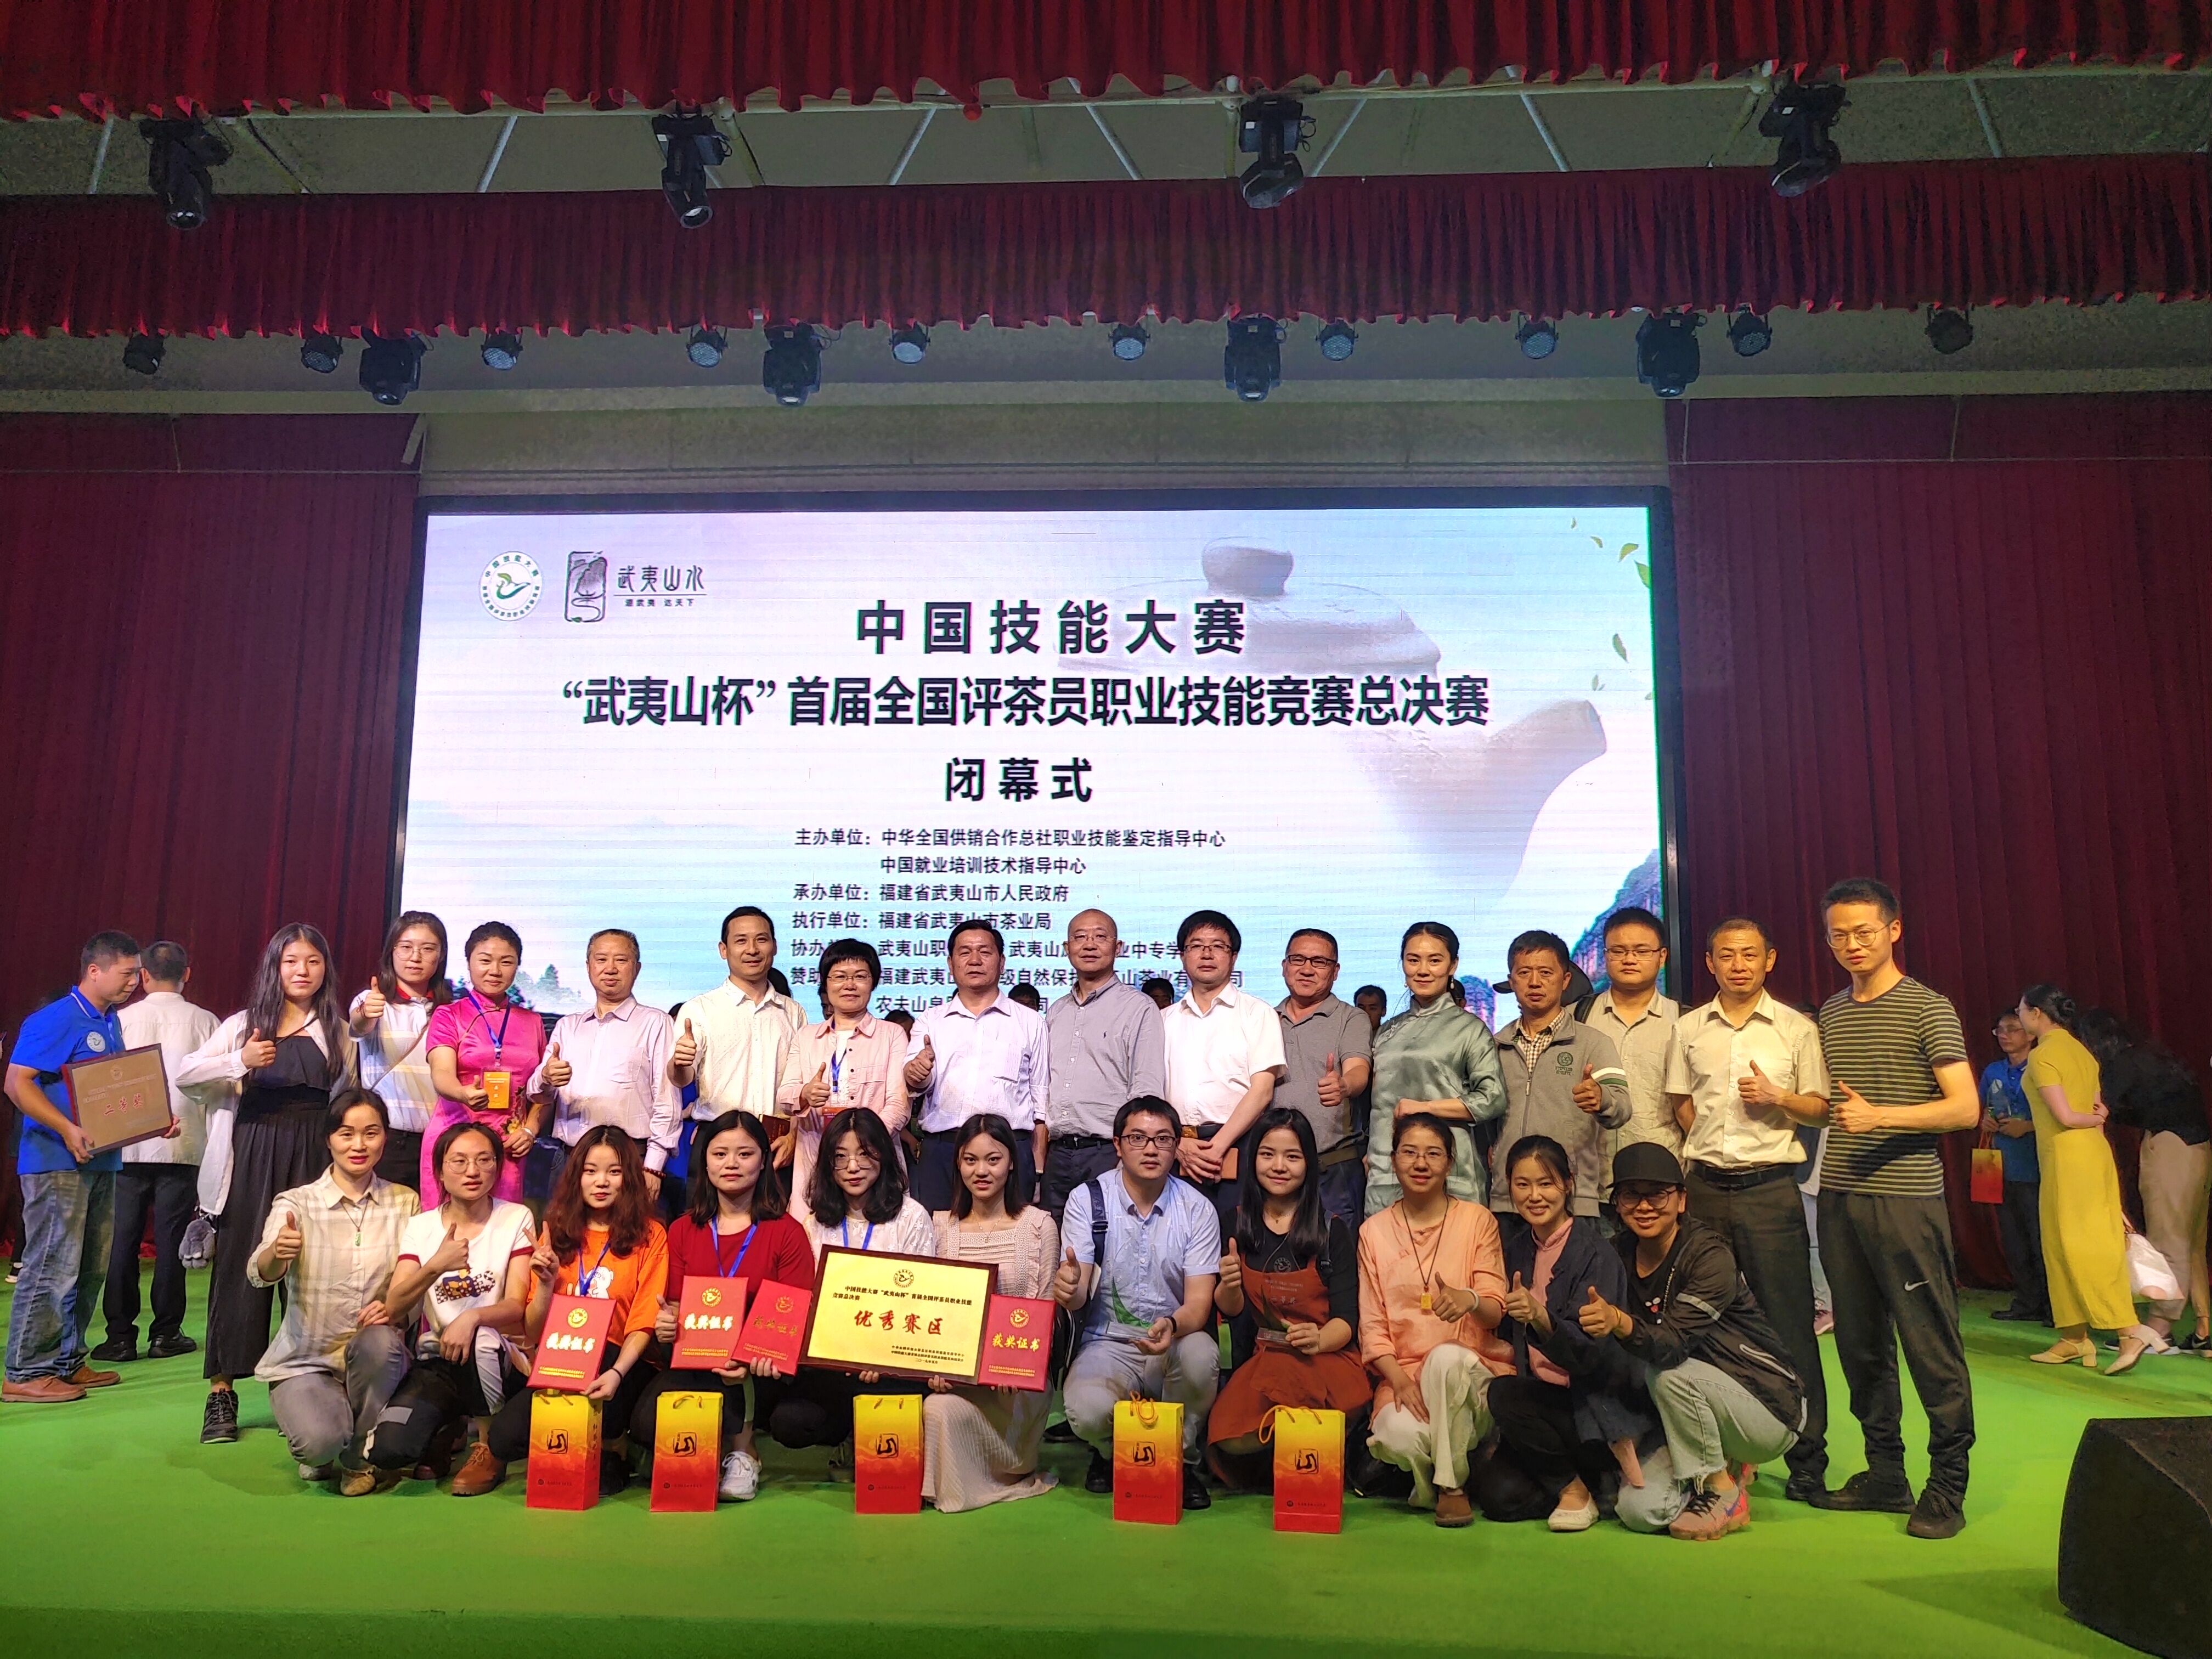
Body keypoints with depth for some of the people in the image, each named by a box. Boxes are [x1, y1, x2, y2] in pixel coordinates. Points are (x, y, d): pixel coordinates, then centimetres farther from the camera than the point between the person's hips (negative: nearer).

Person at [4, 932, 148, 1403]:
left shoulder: (110, 1023, 14)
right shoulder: (57, 1019, -12)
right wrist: (68, 1130, -26)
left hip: (100, 1161, 9)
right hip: (57, 1163, -9)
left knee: (90, 1270, 13)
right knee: (52, 1268, -6)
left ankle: (67, 1362, 23)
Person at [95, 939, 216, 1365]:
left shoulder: (123, 1019, 0)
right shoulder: (204, 1022, -3)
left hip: (128, 1144, 1)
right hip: (185, 1143, -1)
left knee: (123, 1239, 7)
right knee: (171, 1240, 5)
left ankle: (121, 1336, 8)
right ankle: (165, 1334, 10)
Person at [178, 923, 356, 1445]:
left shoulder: (337, 1030, 10)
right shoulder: (245, 1024, 8)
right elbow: (185, 1073, 0)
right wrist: (239, 1062, -16)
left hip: (314, 1157, 1)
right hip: (253, 1155, 0)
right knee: (240, 1266, 1)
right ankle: (222, 1392, 9)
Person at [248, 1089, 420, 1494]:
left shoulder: (404, 1203, 1)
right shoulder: (296, 1203, -4)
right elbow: (259, 1276, -20)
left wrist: (395, 1308, -21)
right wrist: (277, 1253, -44)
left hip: (374, 1358, 2)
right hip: (305, 1359, -2)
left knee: (378, 1342, -34)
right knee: (320, 1441, -31)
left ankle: (360, 1458, -7)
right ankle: (324, 1453, 10)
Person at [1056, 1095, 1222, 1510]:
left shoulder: (1197, 1208, -3)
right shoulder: (1087, 1199, -5)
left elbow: (1199, 1302, -10)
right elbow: (1077, 1298, -10)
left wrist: (1173, 1325, -34)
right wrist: (1068, 1290, -37)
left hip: (1176, 1341, 1)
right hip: (1107, 1344, -1)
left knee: (1200, 1354, -34)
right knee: (1088, 1413, -32)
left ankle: (1182, 1460, -3)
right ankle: (1111, 1453, 10)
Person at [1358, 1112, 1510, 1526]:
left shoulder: (1477, 1220, 3)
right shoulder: (1374, 1231, 7)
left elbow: (1495, 1310, -5)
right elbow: (1372, 1325, 3)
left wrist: (1469, 1300, -29)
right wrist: (1400, 1380, -15)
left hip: (1471, 1370, 0)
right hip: (1403, 1372, 1)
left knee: (1446, 1357, -36)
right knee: (1401, 1434, -32)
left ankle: (1452, 1484, -14)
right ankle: (1430, 1483, 5)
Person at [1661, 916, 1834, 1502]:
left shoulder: (1797, 1029, 4)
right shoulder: (1688, 1029, 10)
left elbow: (1820, 1108, 5)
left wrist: (1777, 1097, -13)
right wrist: (1712, 1151, 3)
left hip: (1771, 1188, -2)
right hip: (1706, 1188, 3)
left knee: (1790, 1324, -2)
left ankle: (1807, 1460, 8)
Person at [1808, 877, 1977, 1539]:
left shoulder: (1928, 1009, -3)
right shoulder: (1829, 1015, 15)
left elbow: (1965, 1108, -9)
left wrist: (1882, 1115, -19)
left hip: (1907, 1197, -6)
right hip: (1839, 1196, 6)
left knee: (1932, 1347, -1)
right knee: (1861, 1344, 11)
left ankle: (1947, 1489, 10)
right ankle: (1885, 1475, 23)